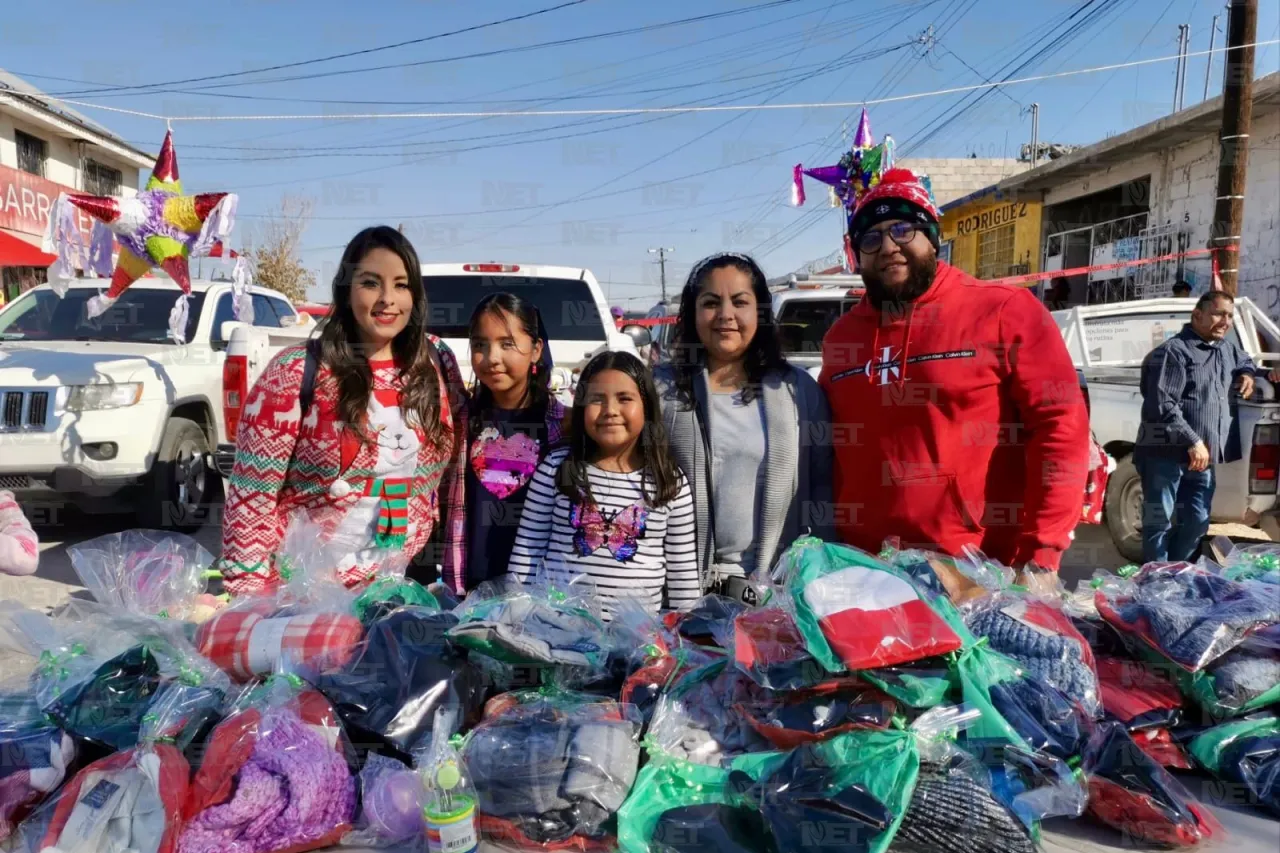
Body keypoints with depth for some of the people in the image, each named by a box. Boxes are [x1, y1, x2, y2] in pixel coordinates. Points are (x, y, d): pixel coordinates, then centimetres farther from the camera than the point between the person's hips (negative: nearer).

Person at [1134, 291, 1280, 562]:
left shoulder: (1227, 349, 16)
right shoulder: (1173, 351, -12)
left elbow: (1245, 363, 39)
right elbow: (1162, 405, -20)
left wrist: (1249, 375, 14)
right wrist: (1193, 441, -22)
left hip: (1202, 457, 9)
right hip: (1166, 455, -9)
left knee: (1196, 522, 15)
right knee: (1160, 522, -3)